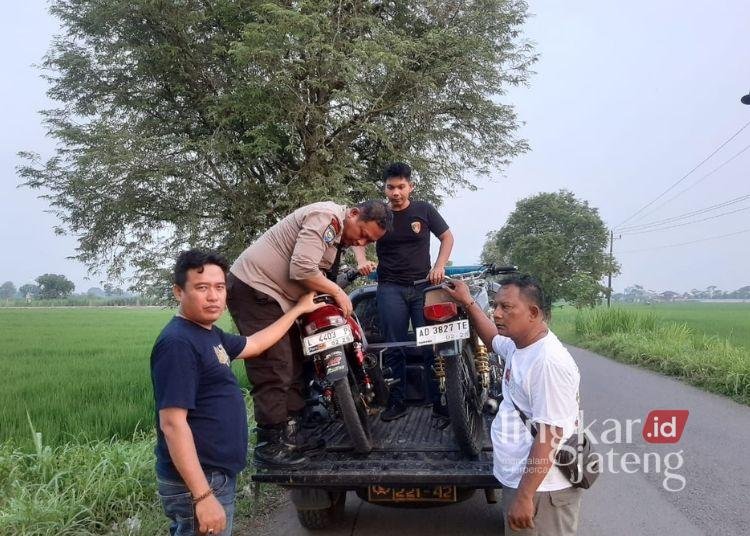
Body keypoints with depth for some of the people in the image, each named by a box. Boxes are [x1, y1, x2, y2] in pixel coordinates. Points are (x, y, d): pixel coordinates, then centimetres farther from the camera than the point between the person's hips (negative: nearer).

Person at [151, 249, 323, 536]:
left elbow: (254, 344, 26)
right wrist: (203, 495, -27)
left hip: (218, 475, 10)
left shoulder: (210, 334, 9)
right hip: (198, 482, -10)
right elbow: (173, 423, -25)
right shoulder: (177, 343, -20)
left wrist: (298, 309, 30)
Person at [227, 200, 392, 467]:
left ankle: (289, 434, 22)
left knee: (294, 362, 13)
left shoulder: (339, 235, 14)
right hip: (254, 288, -11)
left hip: (273, 295, 11)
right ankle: (270, 445, -3)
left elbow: (315, 273, 17)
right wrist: (338, 292, -14)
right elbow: (302, 269, -27)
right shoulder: (326, 217, -18)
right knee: (275, 368, -12)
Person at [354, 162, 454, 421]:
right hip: (390, 288, 1)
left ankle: (439, 400, 6)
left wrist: (439, 267, -5)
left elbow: (447, 237, 10)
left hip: (424, 285, 0)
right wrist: (362, 262, -18)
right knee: (394, 348, 0)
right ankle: (397, 401, 9)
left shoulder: (424, 210, 4)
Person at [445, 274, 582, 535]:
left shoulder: (549, 362, -25)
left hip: (540, 489, -10)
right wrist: (468, 302, 28)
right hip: (517, 478, 10)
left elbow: (549, 435, -26)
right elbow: (494, 338, 30)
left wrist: (524, 497, -26)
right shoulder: (518, 345, 5)